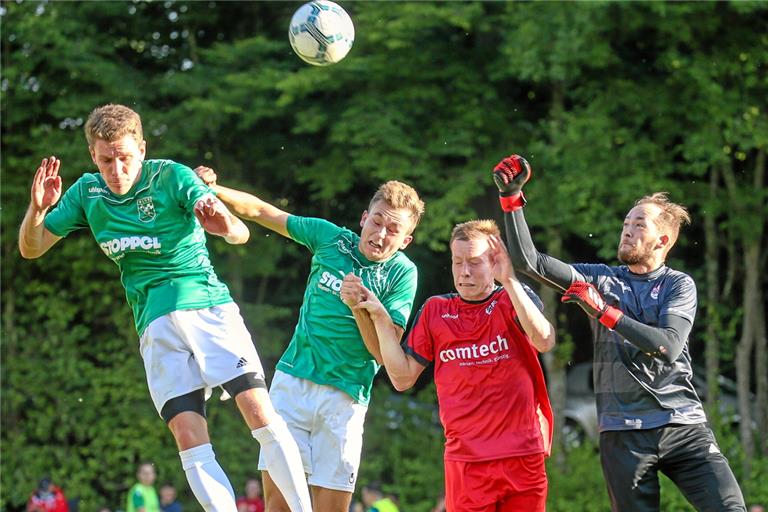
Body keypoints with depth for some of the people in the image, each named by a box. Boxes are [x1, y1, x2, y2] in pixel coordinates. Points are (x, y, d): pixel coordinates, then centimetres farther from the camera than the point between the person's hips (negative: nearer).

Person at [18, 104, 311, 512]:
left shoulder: (172, 176, -6)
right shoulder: (87, 192, 7)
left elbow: (241, 233, -14)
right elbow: (31, 248, 12)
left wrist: (227, 226, -39)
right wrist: (37, 208, -9)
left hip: (207, 305, -3)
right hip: (156, 324, 3)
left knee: (260, 414, -17)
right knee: (189, 440, -12)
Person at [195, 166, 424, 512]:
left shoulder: (402, 273, -4)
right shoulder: (331, 238, 3)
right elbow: (261, 212, 13)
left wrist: (360, 308, -22)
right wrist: (212, 190, 1)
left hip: (344, 396, -2)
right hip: (293, 379, 2)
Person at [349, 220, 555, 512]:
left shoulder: (515, 298, 5)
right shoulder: (435, 310, 11)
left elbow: (544, 341, -16)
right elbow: (403, 378, 9)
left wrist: (509, 281, -21)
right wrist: (379, 317, 3)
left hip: (524, 456, -1)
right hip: (464, 460, 1)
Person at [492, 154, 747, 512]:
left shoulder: (679, 285, 6)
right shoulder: (601, 280, 11)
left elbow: (668, 346, -11)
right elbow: (528, 261, 4)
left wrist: (604, 312, -11)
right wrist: (511, 196, -3)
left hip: (683, 425, -1)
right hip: (623, 432, 1)